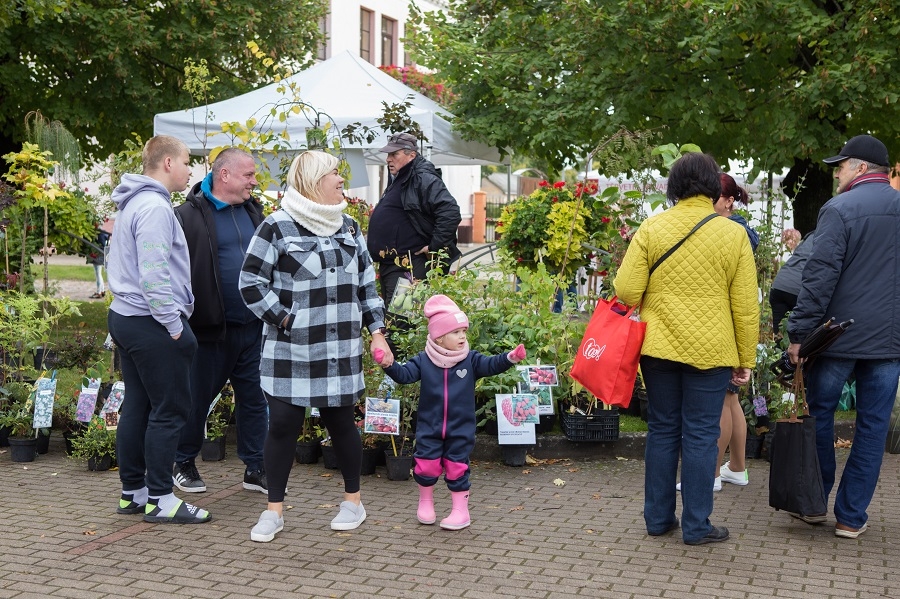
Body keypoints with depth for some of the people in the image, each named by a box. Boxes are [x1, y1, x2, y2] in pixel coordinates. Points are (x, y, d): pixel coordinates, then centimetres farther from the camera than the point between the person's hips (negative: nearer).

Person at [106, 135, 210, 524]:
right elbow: (154, 274, -23)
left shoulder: (132, 205, 16)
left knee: (138, 407, 14)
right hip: (150, 324, -10)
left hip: (125, 316, 10)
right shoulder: (155, 207, -16)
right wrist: (173, 324, -17)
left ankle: (132, 492, 21)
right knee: (170, 410, -3)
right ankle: (160, 499, 2)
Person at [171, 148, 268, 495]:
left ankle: (255, 468, 20)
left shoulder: (253, 212, 12)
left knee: (254, 397, 10)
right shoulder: (189, 215, -10)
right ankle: (184, 464, 26)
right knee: (197, 398, 8)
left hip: (253, 326, 6)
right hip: (211, 327, -6)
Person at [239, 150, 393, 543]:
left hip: (340, 351, 4)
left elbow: (366, 285, 15)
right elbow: (251, 283, -7)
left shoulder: (348, 228, 11)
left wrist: (376, 332, 9)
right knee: (282, 425, 1)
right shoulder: (277, 227, -8)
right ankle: (274, 510, 14)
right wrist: (285, 320, -10)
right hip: (289, 352, -4)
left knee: (341, 422, 10)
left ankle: (353, 501, 26)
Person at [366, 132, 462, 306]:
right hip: (389, 265, 11)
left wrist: (434, 246, -23)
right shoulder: (398, 181, 20)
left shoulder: (424, 179, -13)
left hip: (408, 268, -11)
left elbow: (451, 213, -26)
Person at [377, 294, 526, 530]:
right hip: (429, 428, 1)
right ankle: (425, 503, 30)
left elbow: (491, 365, -14)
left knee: (457, 468, 4)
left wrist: (509, 358, -33)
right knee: (426, 466, 5)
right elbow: (404, 374, -10)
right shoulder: (423, 361, -5)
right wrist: (388, 365, -30)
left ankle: (461, 511, 17)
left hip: (460, 429, 0)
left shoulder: (471, 360, -4)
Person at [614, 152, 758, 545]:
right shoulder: (733, 234, -3)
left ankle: (658, 518, 20)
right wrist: (746, 359, 7)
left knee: (662, 431, 12)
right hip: (710, 351, -1)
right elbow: (746, 306, -1)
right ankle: (696, 526, 11)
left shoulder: (651, 229, -3)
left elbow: (627, 291, -7)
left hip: (658, 347, 2)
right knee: (701, 435, 6)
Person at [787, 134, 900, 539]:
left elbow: (819, 276, -16)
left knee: (819, 415, 11)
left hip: (838, 336, -4)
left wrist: (799, 332, -13)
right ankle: (851, 517, 12)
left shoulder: (840, 209, -10)